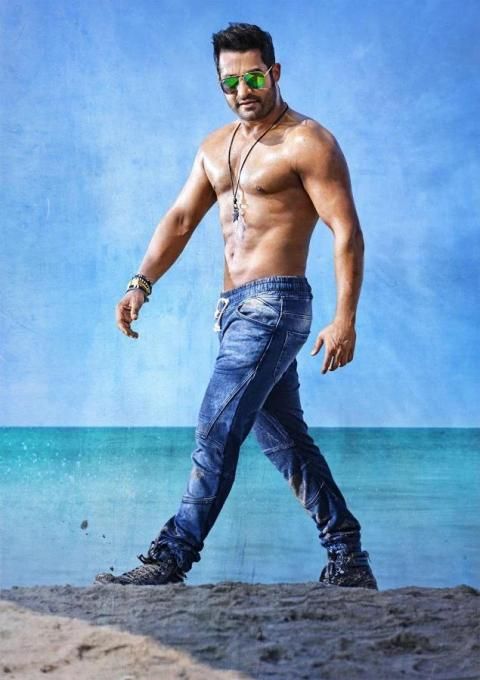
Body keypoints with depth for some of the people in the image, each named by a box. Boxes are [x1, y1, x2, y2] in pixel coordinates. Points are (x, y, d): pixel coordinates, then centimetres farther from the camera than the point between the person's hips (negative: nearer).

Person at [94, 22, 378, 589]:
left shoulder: (307, 143, -6)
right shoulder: (215, 148, 17)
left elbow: (347, 232, -11)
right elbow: (180, 219, 12)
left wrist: (345, 319, -18)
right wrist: (141, 283, -2)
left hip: (275, 304, -9)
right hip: (235, 308, 9)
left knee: (217, 430, -13)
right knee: (283, 437, 11)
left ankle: (172, 557, -10)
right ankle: (348, 559, 19)